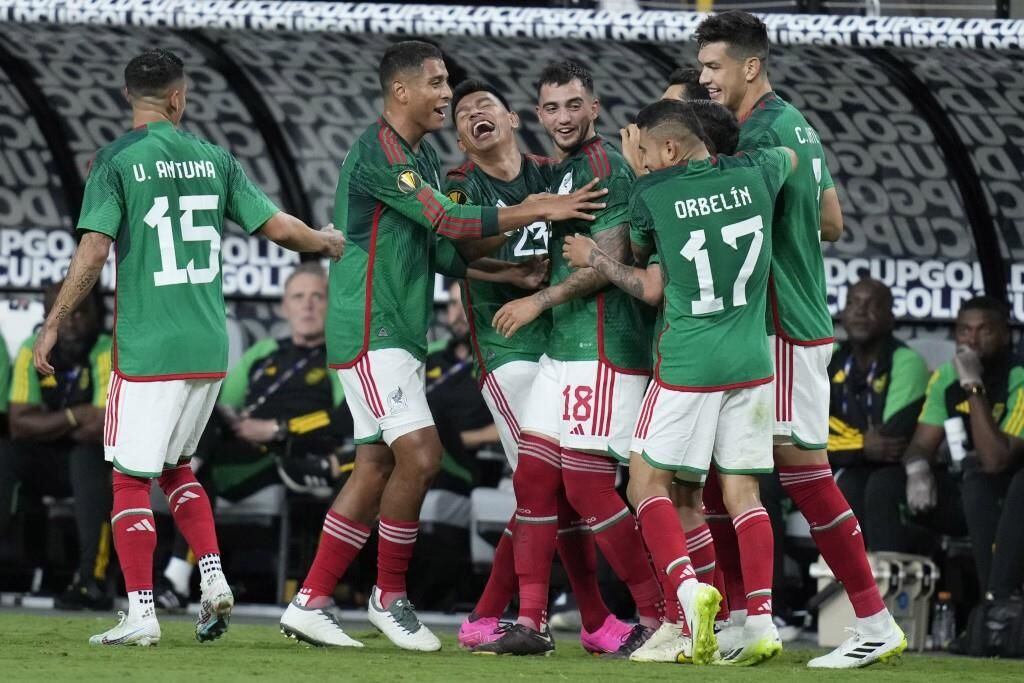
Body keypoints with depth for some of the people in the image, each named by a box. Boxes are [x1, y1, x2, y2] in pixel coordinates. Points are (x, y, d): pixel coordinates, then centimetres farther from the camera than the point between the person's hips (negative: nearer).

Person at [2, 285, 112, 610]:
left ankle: (92, 579, -38)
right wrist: (73, 418, -24)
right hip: (47, 462, 4)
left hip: (95, 462, -4)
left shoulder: (108, 354, -20)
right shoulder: (32, 351, -8)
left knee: (87, 455, -36)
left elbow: (101, 430, -30)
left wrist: (48, 426, -16)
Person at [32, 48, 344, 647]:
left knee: (131, 479, 1)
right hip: (209, 347, 5)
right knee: (175, 467, 21)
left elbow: (93, 252, -12)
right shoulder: (213, 158, 6)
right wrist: (330, 243, 29)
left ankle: (141, 613, -5)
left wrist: (53, 325, -5)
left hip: (147, 348, -5)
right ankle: (213, 578, 7)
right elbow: (278, 227, 9)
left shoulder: (117, 160, -6)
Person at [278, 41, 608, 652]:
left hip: (400, 333, 10)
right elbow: (447, 220, -21)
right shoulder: (378, 153, -14)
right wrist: (538, 210, -20)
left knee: (377, 467, 7)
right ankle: (390, 598, -1)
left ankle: (311, 603, 11)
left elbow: (445, 251, 16)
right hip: (371, 331, -10)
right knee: (419, 456, -15)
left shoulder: (423, 154, 16)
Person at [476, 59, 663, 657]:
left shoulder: (605, 167, -12)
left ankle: (661, 615, 0)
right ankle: (532, 623, 8)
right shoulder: (563, 172, 17)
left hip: (603, 348, -10)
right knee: (533, 478, 6)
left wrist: (539, 302, -10)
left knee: (588, 485, -9)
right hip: (563, 349, 10)